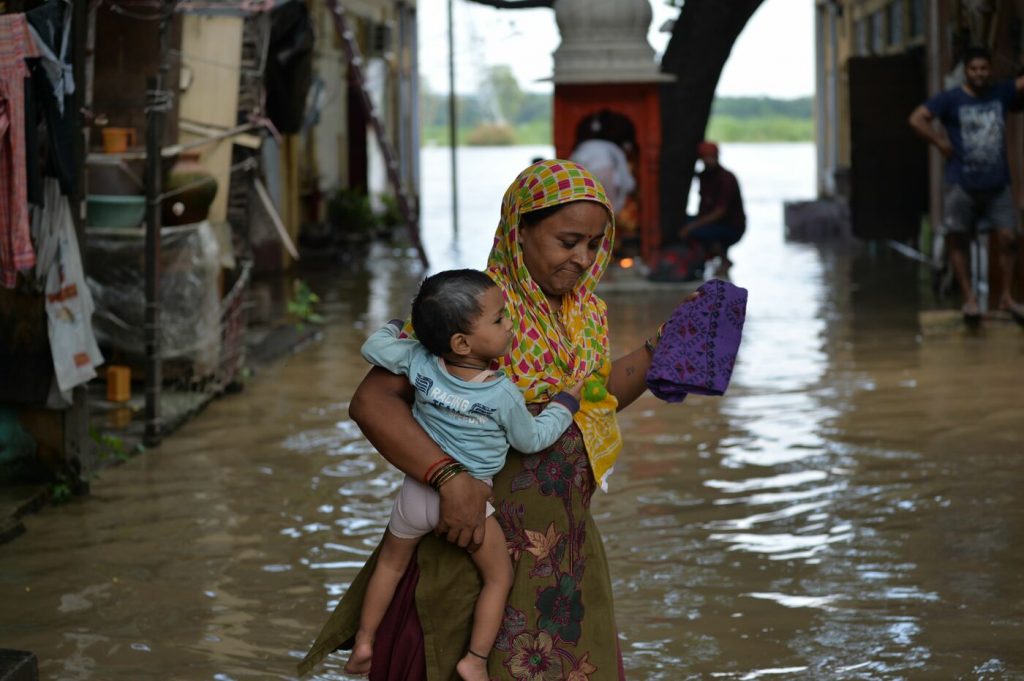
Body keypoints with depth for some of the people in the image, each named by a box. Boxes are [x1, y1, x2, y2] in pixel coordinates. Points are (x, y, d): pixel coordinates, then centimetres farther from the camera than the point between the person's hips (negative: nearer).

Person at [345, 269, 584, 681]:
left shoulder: (419, 362, -17)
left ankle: (363, 642, 33)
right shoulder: (503, 395, -23)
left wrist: (395, 328, 18)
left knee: (391, 563, 26)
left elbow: (373, 348, -2)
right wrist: (566, 403, 7)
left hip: (417, 489, 4)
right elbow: (530, 439, -6)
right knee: (499, 576, 15)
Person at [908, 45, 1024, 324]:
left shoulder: (1001, 93, 7)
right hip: (962, 185, -2)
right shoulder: (950, 99, -3)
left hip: (997, 185, 2)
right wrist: (941, 144, -11)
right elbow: (917, 119, -10)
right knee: (958, 241, 2)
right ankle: (969, 298, 12)